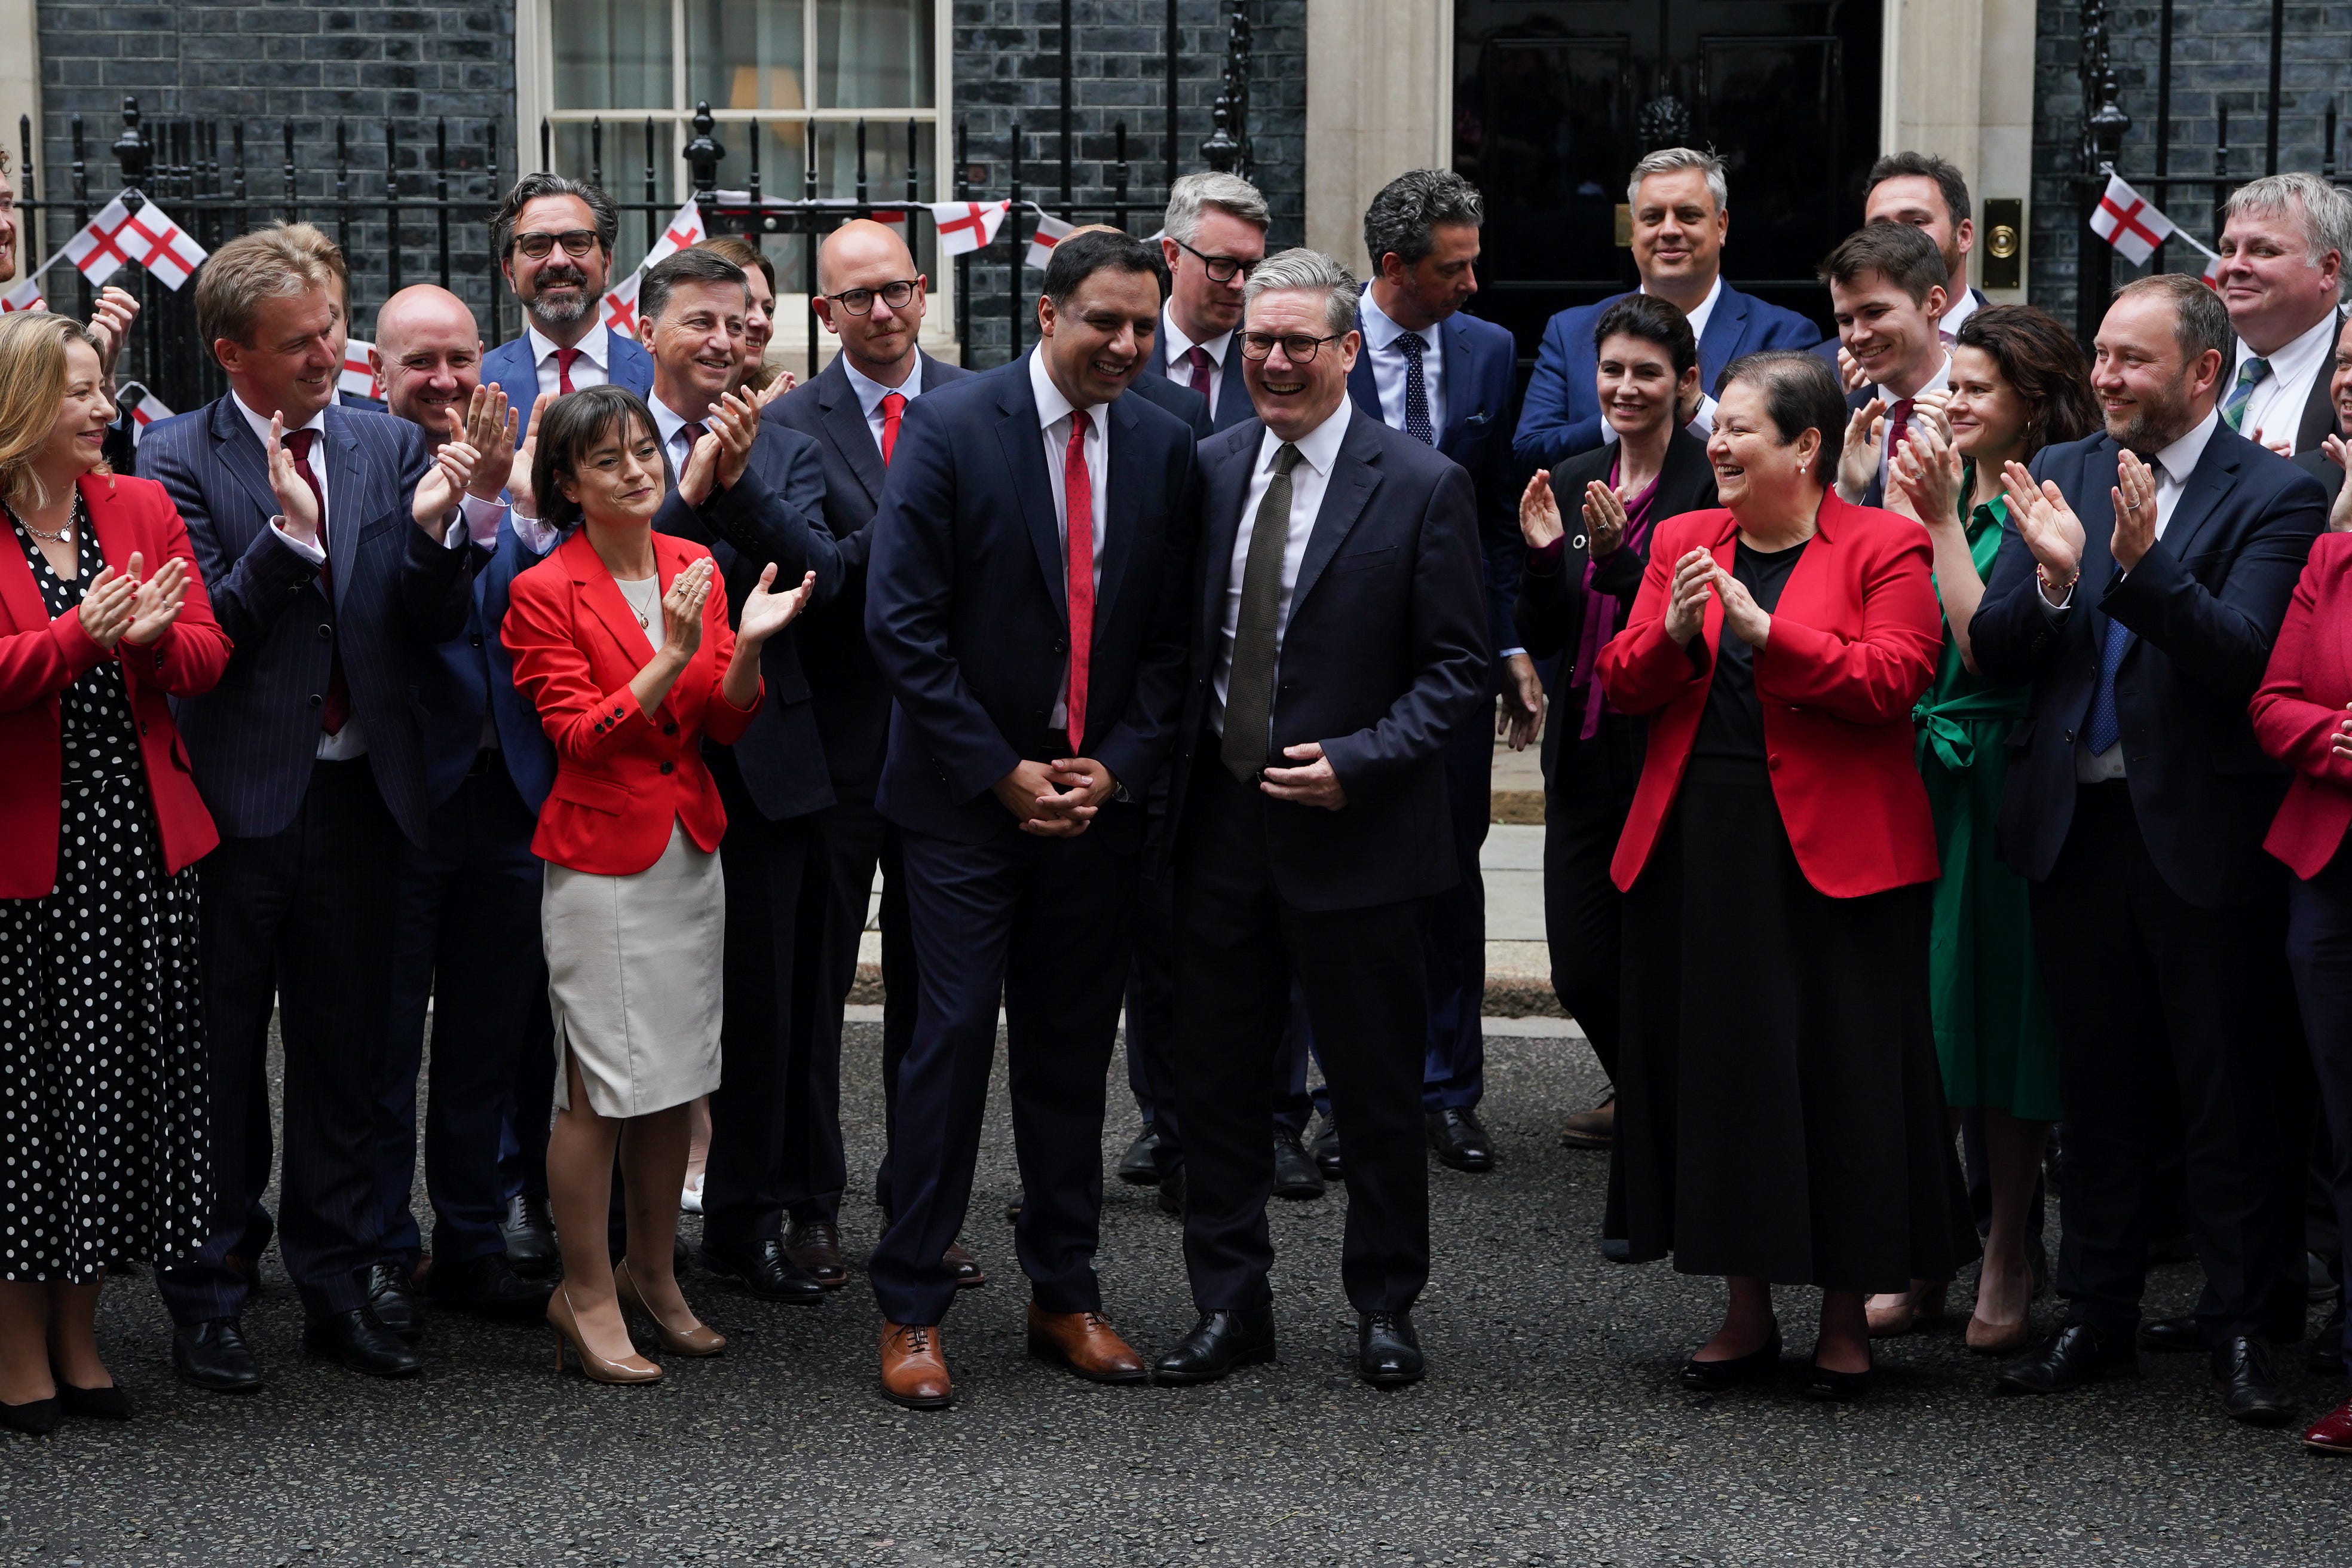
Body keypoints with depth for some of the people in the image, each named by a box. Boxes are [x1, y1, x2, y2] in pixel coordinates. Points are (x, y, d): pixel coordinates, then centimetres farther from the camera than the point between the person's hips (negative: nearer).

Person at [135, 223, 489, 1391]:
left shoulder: (390, 447, 6)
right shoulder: (177, 460, -5)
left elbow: (432, 631, 2)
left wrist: (432, 529, -15)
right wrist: (287, 535, -23)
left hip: (356, 798, 4)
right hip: (235, 802, -4)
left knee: (346, 1057, 12)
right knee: (219, 1063, 6)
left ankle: (338, 1290, 22)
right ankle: (208, 1299, 17)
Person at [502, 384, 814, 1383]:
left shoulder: (695, 569, 7)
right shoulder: (545, 593, -9)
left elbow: (726, 725, 5)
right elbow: (581, 739, -15)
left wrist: (746, 646, -13)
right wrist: (671, 656, -25)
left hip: (690, 849, 6)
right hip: (601, 860, -6)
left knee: (674, 1077, 11)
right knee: (600, 1088, -3)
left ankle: (652, 1276, 24)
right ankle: (586, 1297, 9)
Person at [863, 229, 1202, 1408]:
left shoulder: (1163, 446, 5)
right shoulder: (950, 427, -8)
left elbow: (1170, 636, 8)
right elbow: (902, 624, -11)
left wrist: (1115, 767, -5)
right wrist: (1001, 773, -12)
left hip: (1098, 794, 4)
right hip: (965, 792, -4)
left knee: (1074, 1048, 10)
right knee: (954, 1036, -5)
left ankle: (1065, 1295, 21)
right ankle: (909, 1309, 5)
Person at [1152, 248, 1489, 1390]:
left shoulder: (1422, 485, -6)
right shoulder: (1208, 469, 6)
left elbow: (1458, 667, -7)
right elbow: (1183, 637, 11)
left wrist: (1356, 763, -17)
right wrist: (1175, 768, -1)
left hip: (1353, 830, -4)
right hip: (1218, 822, 4)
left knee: (1377, 1090, 7)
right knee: (1212, 1079, 9)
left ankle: (1383, 1306, 23)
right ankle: (1229, 1304, 22)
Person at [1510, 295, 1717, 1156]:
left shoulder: (1711, 482, -9)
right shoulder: (1571, 481, 10)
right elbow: (1541, 639, 9)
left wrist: (1617, 558, -25)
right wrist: (1543, 555, -8)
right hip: (1584, 755, 6)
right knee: (1578, 969, 8)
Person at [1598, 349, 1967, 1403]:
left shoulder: (1883, 546, -3)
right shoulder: (1682, 541, 11)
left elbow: (1890, 683, -16)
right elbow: (1624, 685, 7)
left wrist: (1764, 629, -21)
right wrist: (1673, 632, -12)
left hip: (1831, 855, -5)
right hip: (1695, 851, 5)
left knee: (1838, 1076, 1)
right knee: (1712, 1070, 9)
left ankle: (1846, 1320, 15)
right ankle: (1747, 1314, 22)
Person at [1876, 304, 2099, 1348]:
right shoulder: (1938, 485, 10)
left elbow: (1991, 644, -17)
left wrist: (1942, 518, -16)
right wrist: (1901, 500, -3)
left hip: (1995, 785, -6)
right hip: (1914, 774, 6)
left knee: (1996, 1013, 2)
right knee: (1913, 1012, 8)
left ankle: (2008, 1263, 15)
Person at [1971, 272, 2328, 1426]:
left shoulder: (2274, 495, -7)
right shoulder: (2061, 475, 7)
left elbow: (2245, 657, -19)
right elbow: (1990, 650, 1)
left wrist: (2143, 567, -32)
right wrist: (2052, 580, -18)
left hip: (2205, 833, -4)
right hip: (2077, 827, 5)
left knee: (2232, 1096, 4)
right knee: (2096, 1090, 14)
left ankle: (2245, 1329, 15)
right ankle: (2097, 1316, 25)